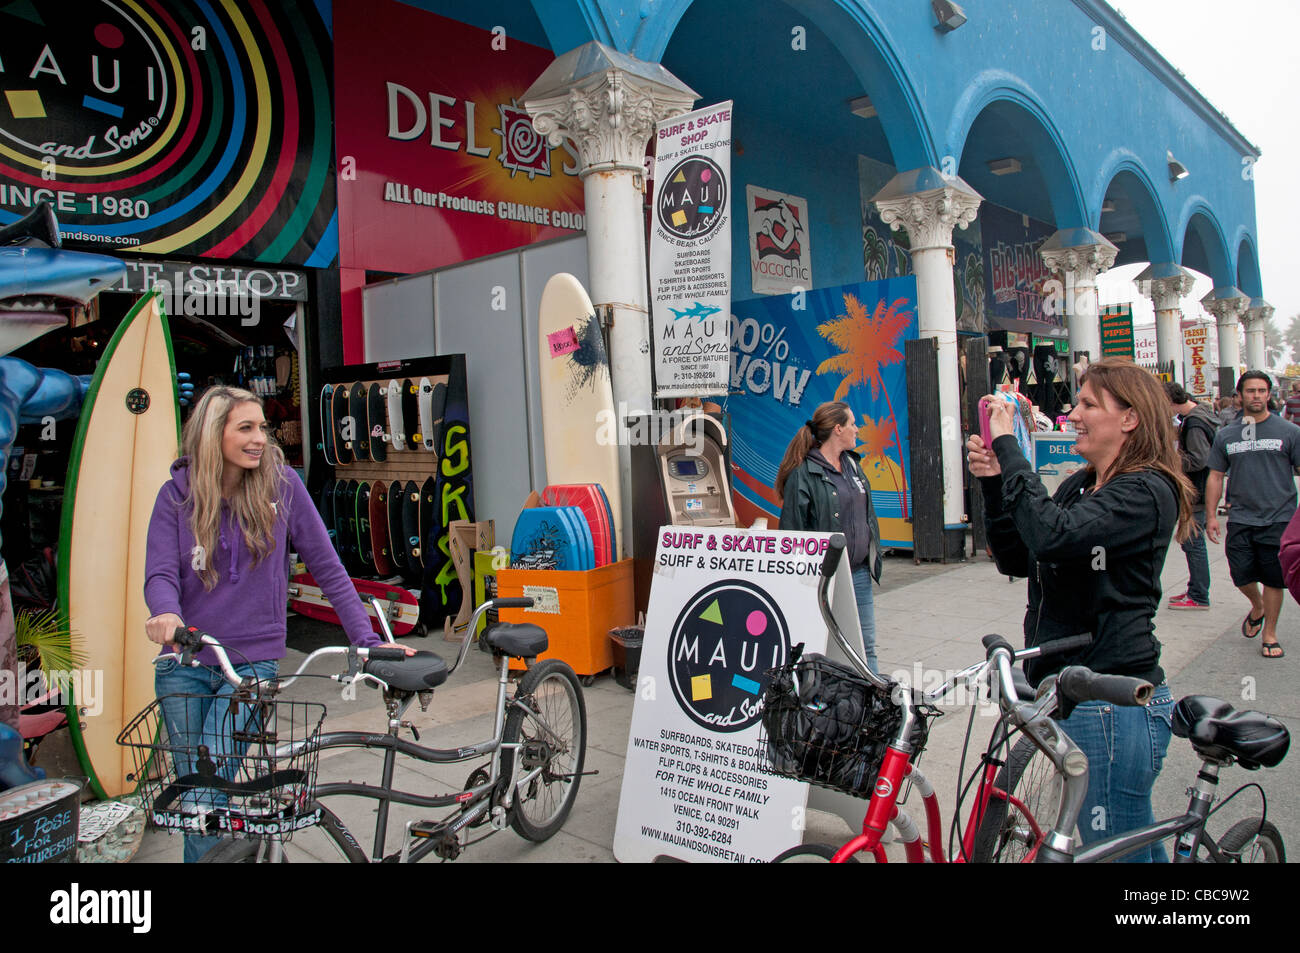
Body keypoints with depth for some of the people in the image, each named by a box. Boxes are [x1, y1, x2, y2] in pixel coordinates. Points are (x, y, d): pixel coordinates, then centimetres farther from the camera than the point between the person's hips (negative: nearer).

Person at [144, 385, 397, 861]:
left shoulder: (281, 484, -5)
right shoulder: (178, 493, 0)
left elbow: (327, 568, -3)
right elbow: (160, 571, -8)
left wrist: (367, 639, -7)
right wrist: (166, 613, -32)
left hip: (252, 663, -2)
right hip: (184, 665, 3)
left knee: (207, 799, -11)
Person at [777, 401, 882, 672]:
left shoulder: (852, 463, 13)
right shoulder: (803, 472, -12)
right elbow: (793, 527, -13)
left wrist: (874, 554, 18)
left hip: (860, 572, 7)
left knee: (866, 647, 11)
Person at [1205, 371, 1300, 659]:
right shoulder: (1226, 435, 6)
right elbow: (1215, 476, 10)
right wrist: (1211, 515, 4)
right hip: (1240, 519, 2)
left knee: (1273, 579, 4)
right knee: (1241, 575, 3)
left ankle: (1270, 632, 20)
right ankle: (1257, 607, 35)